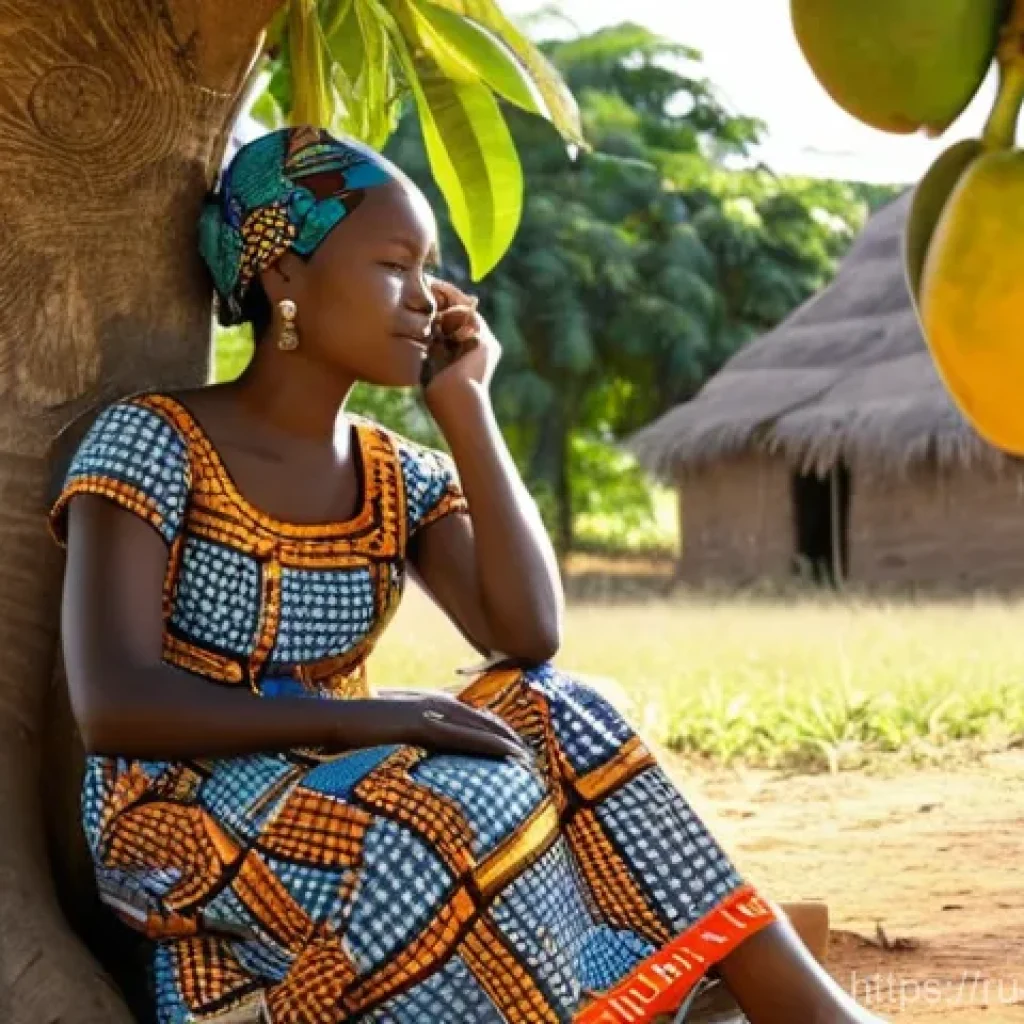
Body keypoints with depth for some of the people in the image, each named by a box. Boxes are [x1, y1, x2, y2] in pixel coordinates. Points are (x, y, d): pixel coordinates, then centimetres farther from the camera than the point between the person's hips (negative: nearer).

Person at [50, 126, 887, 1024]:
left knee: (550, 722, -21)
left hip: (341, 794, 6)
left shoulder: (401, 479, 9)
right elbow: (113, 704, -22)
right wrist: (363, 717, -31)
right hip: (181, 827, -6)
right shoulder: (152, 444, -10)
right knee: (470, 802, -31)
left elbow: (527, 639, -9)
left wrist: (465, 406, -4)